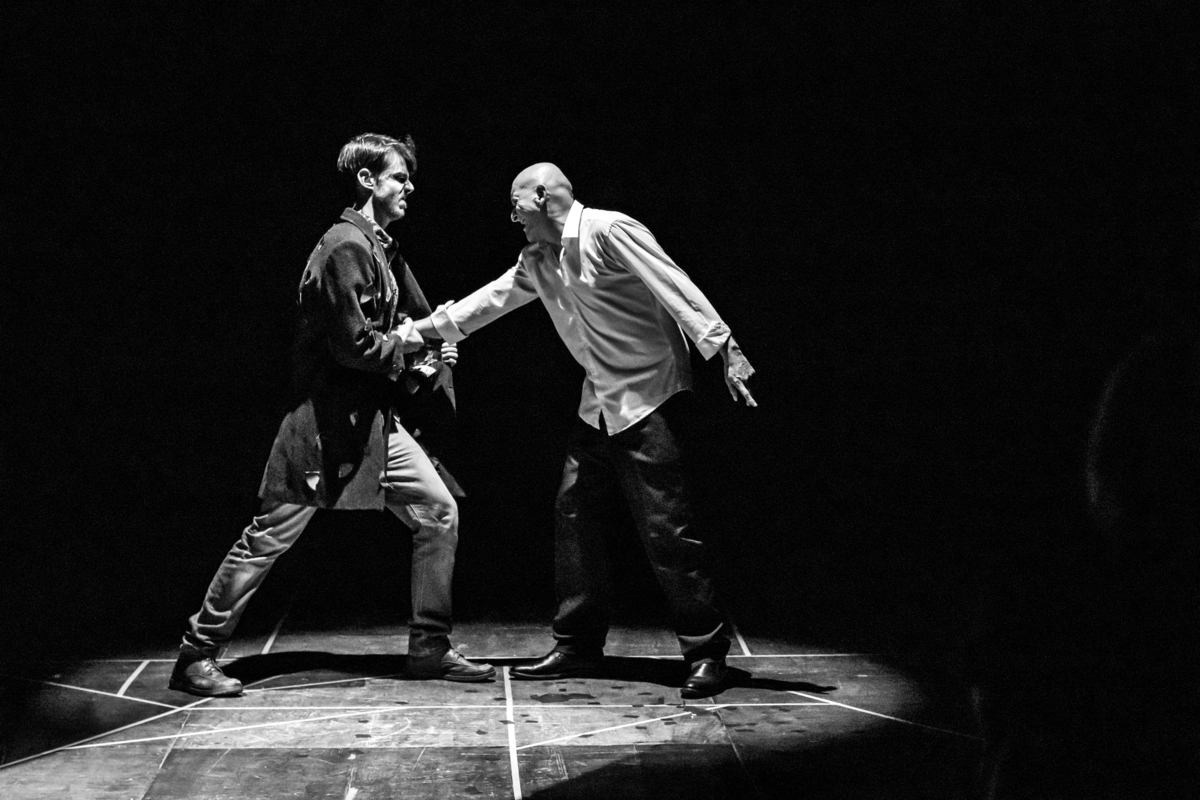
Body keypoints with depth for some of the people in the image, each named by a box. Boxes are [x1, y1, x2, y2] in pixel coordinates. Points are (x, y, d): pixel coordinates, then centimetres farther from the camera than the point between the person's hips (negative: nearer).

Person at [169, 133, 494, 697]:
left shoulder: (383, 250, 15)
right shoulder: (347, 247, -15)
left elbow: (396, 331, 23)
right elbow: (354, 345, -22)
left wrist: (421, 356, 4)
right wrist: (404, 345, -6)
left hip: (375, 418, 9)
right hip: (328, 417, -9)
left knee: (439, 513, 2)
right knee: (270, 535, -2)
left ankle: (430, 649, 12)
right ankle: (197, 654, 10)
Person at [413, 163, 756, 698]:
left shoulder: (609, 231, -15)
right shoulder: (538, 262, 12)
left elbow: (677, 289, -21)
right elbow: (491, 299, 20)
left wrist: (725, 352, -29)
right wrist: (421, 329, 19)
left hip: (649, 398, -9)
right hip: (600, 406, 9)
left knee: (665, 528, -9)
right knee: (574, 516, 8)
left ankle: (706, 653, 0)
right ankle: (578, 647, 18)